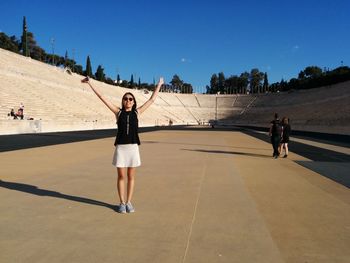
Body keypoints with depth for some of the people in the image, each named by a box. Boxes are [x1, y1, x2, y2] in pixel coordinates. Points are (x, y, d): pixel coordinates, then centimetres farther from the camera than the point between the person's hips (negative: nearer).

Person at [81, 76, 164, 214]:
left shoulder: (137, 112, 6)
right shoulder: (118, 112, 4)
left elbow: (151, 100, 12)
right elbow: (102, 97, 3)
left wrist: (159, 85, 16)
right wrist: (90, 83, 3)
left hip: (133, 148, 1)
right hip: (120, 148, -1)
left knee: (131, 177, 8)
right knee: (121, 176, 6)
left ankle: (128, 202, 20)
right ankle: (122, 203, 18)